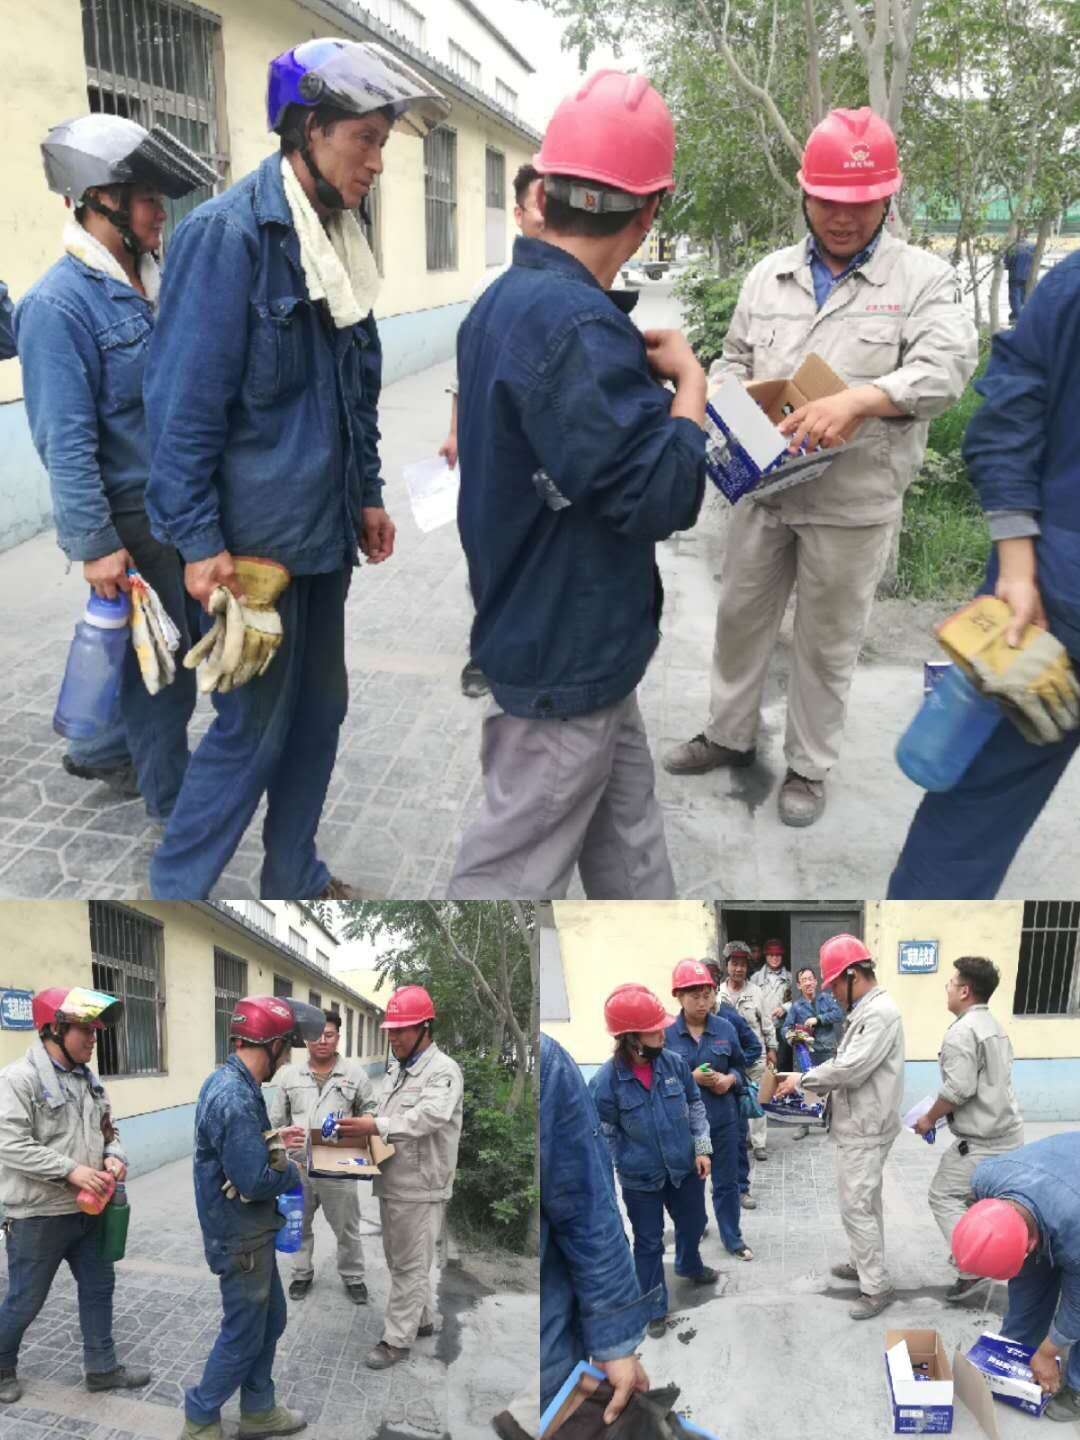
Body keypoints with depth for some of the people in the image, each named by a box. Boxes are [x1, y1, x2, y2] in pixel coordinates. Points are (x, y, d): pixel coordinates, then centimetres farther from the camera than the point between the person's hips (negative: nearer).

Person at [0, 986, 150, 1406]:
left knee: (98, 1286, 15)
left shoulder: (89, 1080, 7)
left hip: (86, 1210, 8)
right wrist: (71, 1171, -26)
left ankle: (102, 1367, 29)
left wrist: (114, 1156, -7)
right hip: (38, 1216, -7)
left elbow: (107, 1129, 16)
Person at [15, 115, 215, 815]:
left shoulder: (153, 282, 7)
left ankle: (103, 752, 40)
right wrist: (96, 545, -19)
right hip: (131, 518, -8)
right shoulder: (59, 302, -17)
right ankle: (174, 802, 23)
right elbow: (66, 441, -19)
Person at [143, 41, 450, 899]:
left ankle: (294, 876, 31)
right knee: (253, 726, -1)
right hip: (254, 536, -8)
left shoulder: (334, 237, 9)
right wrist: (199, 541, -19)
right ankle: (174, 888, 16)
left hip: (322, 529, 8)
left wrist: (367, 496, 17)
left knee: (317, 712, 15)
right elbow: (184, 402, -18)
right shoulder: (227, 234, -16)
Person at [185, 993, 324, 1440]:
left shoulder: (227, 1081, 2)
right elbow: (253, 1182, -29)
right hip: (241, 1239, -10)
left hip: (251, 1233, 10)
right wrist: (291, 1172, -11)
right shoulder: (236, 1100, -30)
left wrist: (271, 1145, 1)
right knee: (243, 1335, 7)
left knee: (270, 1319, 21)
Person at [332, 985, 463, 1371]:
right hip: (391, 1181, 9)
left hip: (420, 1187, -9)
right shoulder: (395, 1069, 14)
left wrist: (377, 1127, -37)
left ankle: (397, 1339, 7)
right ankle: (422, 1319, 34)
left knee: (410, 1264, 0)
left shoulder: (443, 1070, -14)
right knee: (400, 1260, 19)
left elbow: (428, 1117, -29)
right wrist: (362, 1125, -3)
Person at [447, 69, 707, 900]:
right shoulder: (572, 323, -26)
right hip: (563, 655, -10)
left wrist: (646, 372, 8)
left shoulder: (508, 299, 5)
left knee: (630, 857, 22)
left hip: (574, 645, 10)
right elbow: (659, 495, -28)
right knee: (510, 873, 5)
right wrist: (689, 378, -14)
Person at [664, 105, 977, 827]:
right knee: (742, 614, 16)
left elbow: (947, 363, -20)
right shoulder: (769, 275, 7)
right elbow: (734, 361, 16)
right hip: (765, 486, 4)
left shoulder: (923, 277, -7)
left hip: (853, 503, -4)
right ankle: (730, 734, 37)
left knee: (827, 639, 9)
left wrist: (859, 400, -36)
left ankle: (810, 765, 26)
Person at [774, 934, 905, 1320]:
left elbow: (850, 1069, -26)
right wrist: (813, 1085, 3)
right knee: (865, 1203, 20)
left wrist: (802, 1079, -14)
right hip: (859, 1125, 10)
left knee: (856, 1208, -4)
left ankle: (877, 1288, 5)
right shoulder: (866, 1011, 11)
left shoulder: (880, 1013, -21)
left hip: (864, 1130, -10)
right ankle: (866, 1264, 33)